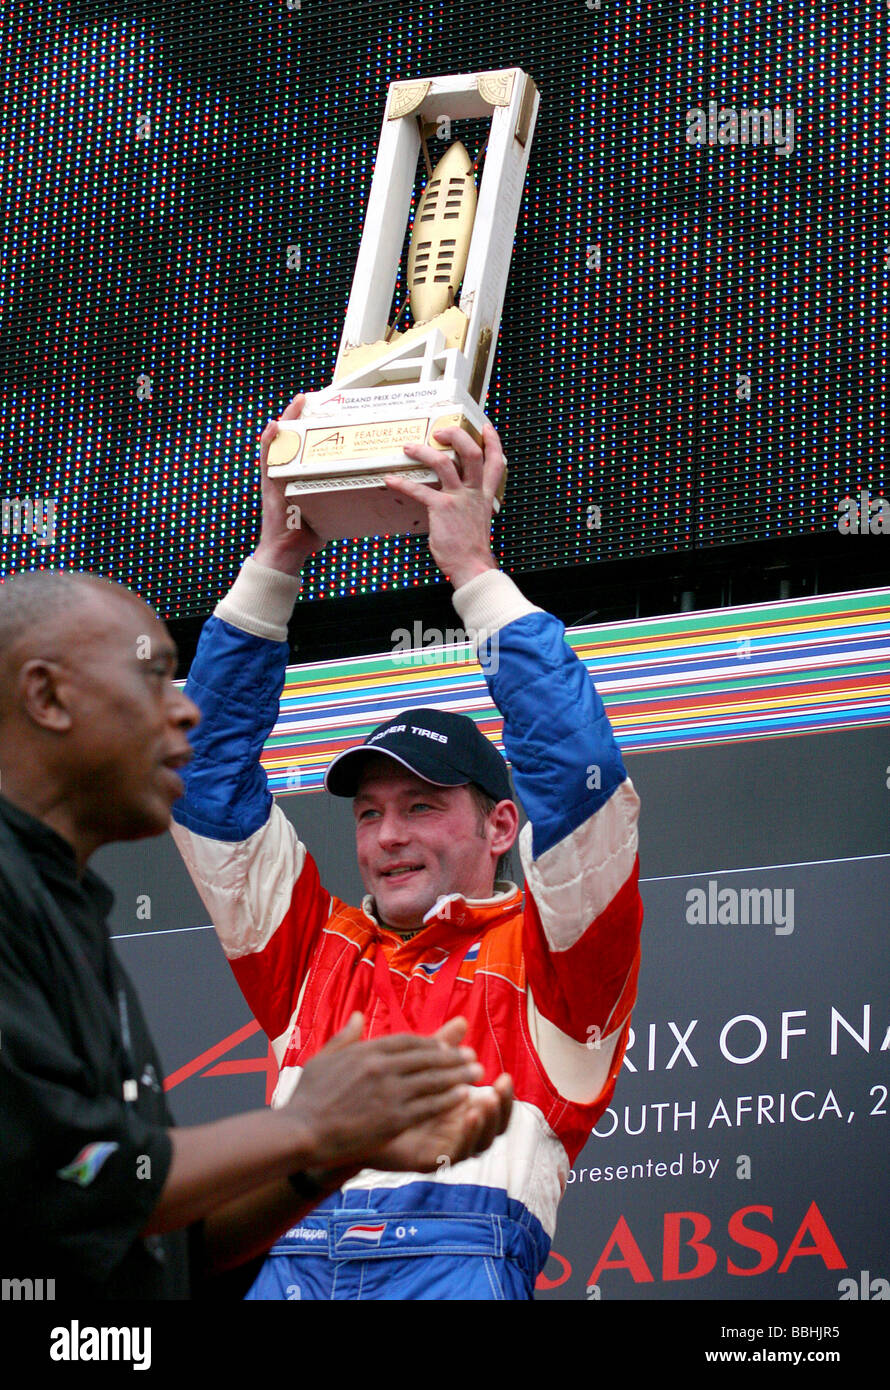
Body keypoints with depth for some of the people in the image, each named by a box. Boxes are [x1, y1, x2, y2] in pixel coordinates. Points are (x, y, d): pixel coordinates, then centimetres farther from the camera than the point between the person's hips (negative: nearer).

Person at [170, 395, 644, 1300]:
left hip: (460, 1262, -3)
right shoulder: (318, 953, 29)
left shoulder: (543, 954, 20)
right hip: (291, 1262, 3)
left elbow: (579, 777, 6)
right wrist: (273, 565, 27)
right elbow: (211, 769, 30)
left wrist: (475, 572, 10)